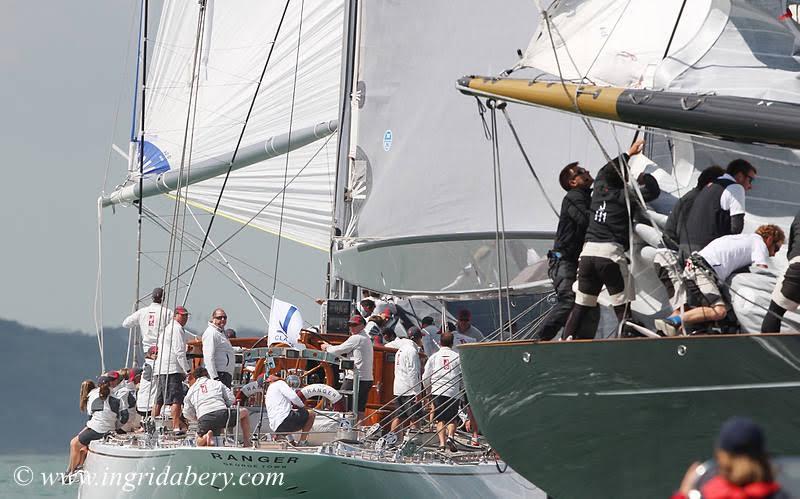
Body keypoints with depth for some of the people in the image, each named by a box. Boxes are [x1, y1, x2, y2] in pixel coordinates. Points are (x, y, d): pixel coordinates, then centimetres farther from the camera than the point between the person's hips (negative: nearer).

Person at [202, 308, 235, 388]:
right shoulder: (211, 333, -10)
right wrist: (214, 377, -24)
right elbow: (208, 357, -18)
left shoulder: (222, 332, 23)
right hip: (219, 375, -11)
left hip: (226, 375, 11)